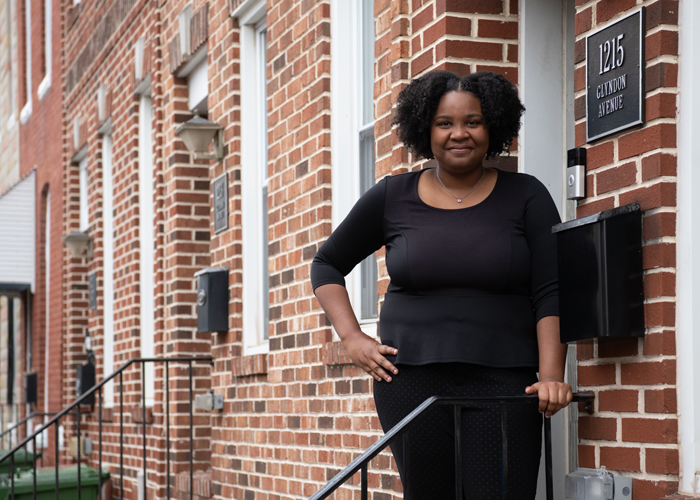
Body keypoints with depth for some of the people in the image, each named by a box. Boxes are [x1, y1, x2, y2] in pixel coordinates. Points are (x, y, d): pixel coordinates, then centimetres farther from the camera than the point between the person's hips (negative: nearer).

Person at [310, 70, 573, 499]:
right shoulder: (392, 198, 9)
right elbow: (327, 265, 19)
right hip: (411, 381, 1)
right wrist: (352, 338, 5)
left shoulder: (525, 197, 6)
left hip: (501, 383, -1)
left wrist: (551, 375, -11)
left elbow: (550, 294, 1)